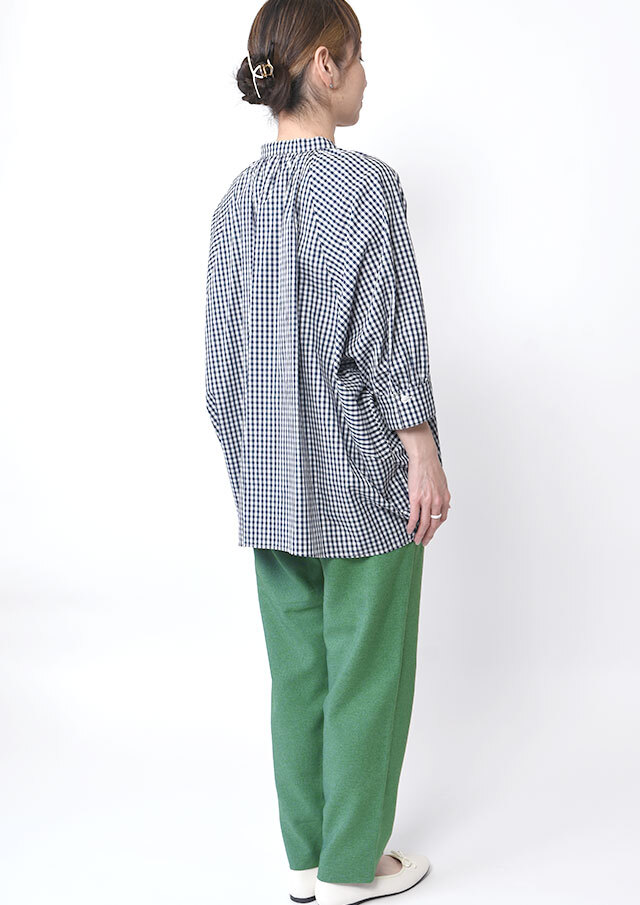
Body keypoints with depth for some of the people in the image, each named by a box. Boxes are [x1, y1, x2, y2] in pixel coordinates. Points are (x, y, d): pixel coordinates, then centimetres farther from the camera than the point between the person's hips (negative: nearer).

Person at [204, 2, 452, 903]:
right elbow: (391, 334, -16)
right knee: (367, 669, 7)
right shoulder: (365, 182, -13)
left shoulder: (236, 198, 6)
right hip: (362, 475, -6)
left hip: (274, 481, 6)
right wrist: (425, 457, -8)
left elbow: (224, 354, 9)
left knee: (298, 670, 14)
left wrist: (250, 462, 17)